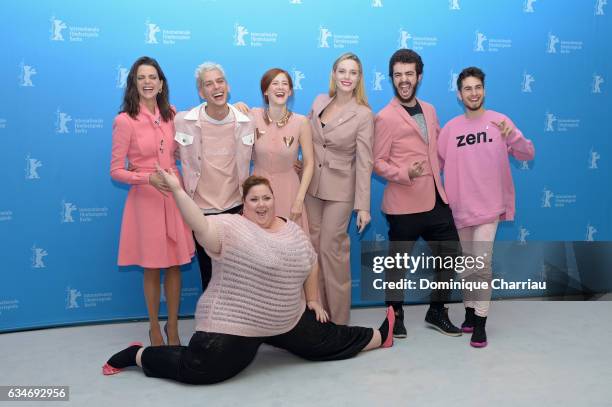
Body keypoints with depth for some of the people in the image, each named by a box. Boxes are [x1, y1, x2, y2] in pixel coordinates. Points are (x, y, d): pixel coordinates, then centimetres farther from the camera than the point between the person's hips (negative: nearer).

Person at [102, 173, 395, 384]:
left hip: (288, 321, 6)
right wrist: (177, 189, -40)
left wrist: (312, 301, 15)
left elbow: (310, 264, 16)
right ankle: (137, 355, 14)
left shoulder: (293, 231, 6)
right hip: (232, 324, -6)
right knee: (198, 370, -10)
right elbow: (200, 226, -32)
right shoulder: (231, 228, -15)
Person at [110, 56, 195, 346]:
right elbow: (116, 171, -10)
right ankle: (155, 329, 26)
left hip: (174, 197, 4)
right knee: (151, 268, 8)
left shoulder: (170, 114, 5)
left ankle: (173, 327, 25)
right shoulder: (125, 121, -10)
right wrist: (150, 178, -23)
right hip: (145, 199, -4)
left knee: (175, 265, 10)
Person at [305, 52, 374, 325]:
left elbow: (364, 162, -12)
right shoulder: (319, 101, 3)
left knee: (332, 249, -1)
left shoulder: (363, 114, -10)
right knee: (313, 247, 9)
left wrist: (363, 206, -15)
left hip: (339, 190, -5)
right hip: (311, 185, 5)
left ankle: (338, 320, 15)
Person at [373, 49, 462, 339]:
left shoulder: (429, 110, 11)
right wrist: (404, 174, -25)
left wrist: (436, 173, 12)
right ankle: (395, 315, 26)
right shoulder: (385, 117, -9)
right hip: (404, 204, -6)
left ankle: (437, 312, 30)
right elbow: (377, 162, -11)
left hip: (436, 200, 7)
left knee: (450, 254, 13)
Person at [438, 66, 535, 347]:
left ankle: (480, 323, 0)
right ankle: (470, 313, 30)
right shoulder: (450, 128, 2)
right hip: (460, 206, 3)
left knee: (482, 264, -11)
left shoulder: (499, 121, -2)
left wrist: (512, 135, -25)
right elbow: (437, 163, 6)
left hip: (489, 205, -3)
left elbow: (528, 155, -7)